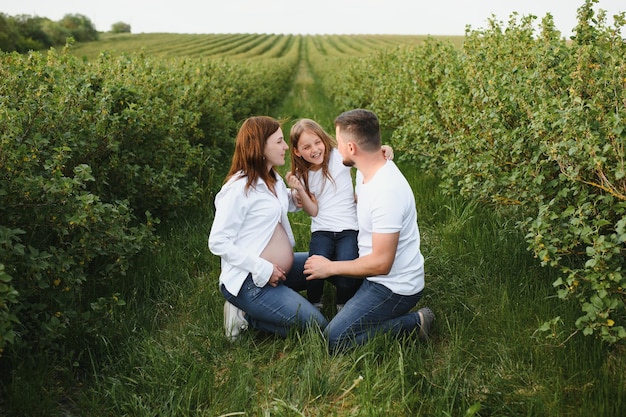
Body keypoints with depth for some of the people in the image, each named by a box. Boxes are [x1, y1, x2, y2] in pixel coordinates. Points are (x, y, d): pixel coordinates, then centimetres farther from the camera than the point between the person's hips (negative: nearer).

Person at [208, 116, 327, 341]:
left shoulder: (274, 179, 9)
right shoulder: (239, 188, -18)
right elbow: (218, 242, -20)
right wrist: (264, 269, -22)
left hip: (277, 269, 9)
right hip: (248, 280, -9)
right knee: (317, 325, -13)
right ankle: (244, 314, -2)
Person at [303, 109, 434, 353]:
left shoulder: (386, 191, -31)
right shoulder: (367, 172, 0)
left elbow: (381, 263, -29)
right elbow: (357, 204, 23)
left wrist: (330, 268, -18)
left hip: (395, 287, -10)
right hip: (380, 276, 10)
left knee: (333, 340, -14)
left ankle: (414, 323, -5)